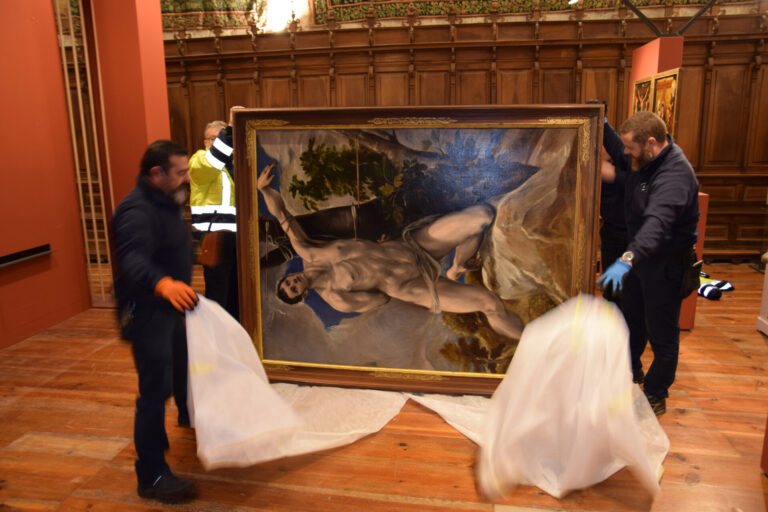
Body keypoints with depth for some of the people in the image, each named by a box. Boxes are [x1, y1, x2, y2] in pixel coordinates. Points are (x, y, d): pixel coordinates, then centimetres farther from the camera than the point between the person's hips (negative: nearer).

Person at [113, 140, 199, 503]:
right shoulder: (137, 210, -26)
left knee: (183, 364, 28)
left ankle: (188, 416, 55)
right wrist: (163, 283, -63)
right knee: (155, 389, -8)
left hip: (169, 305, 10)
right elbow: (132, 260, -44)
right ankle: (152, 476, 2)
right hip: (146, 310, -10)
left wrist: (180, 284, 30)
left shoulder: (166, 202, 7)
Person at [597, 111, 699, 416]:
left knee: (661, 333, 5)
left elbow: (657, 222, -46)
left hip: (667, 262, -9)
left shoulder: (675, 174, -30)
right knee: (632, 319, 24)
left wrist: (628, 259, -59)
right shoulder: (647, 162, -1)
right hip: (641, 254, 9)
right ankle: (629, 369, 46)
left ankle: (656, 396, 22)